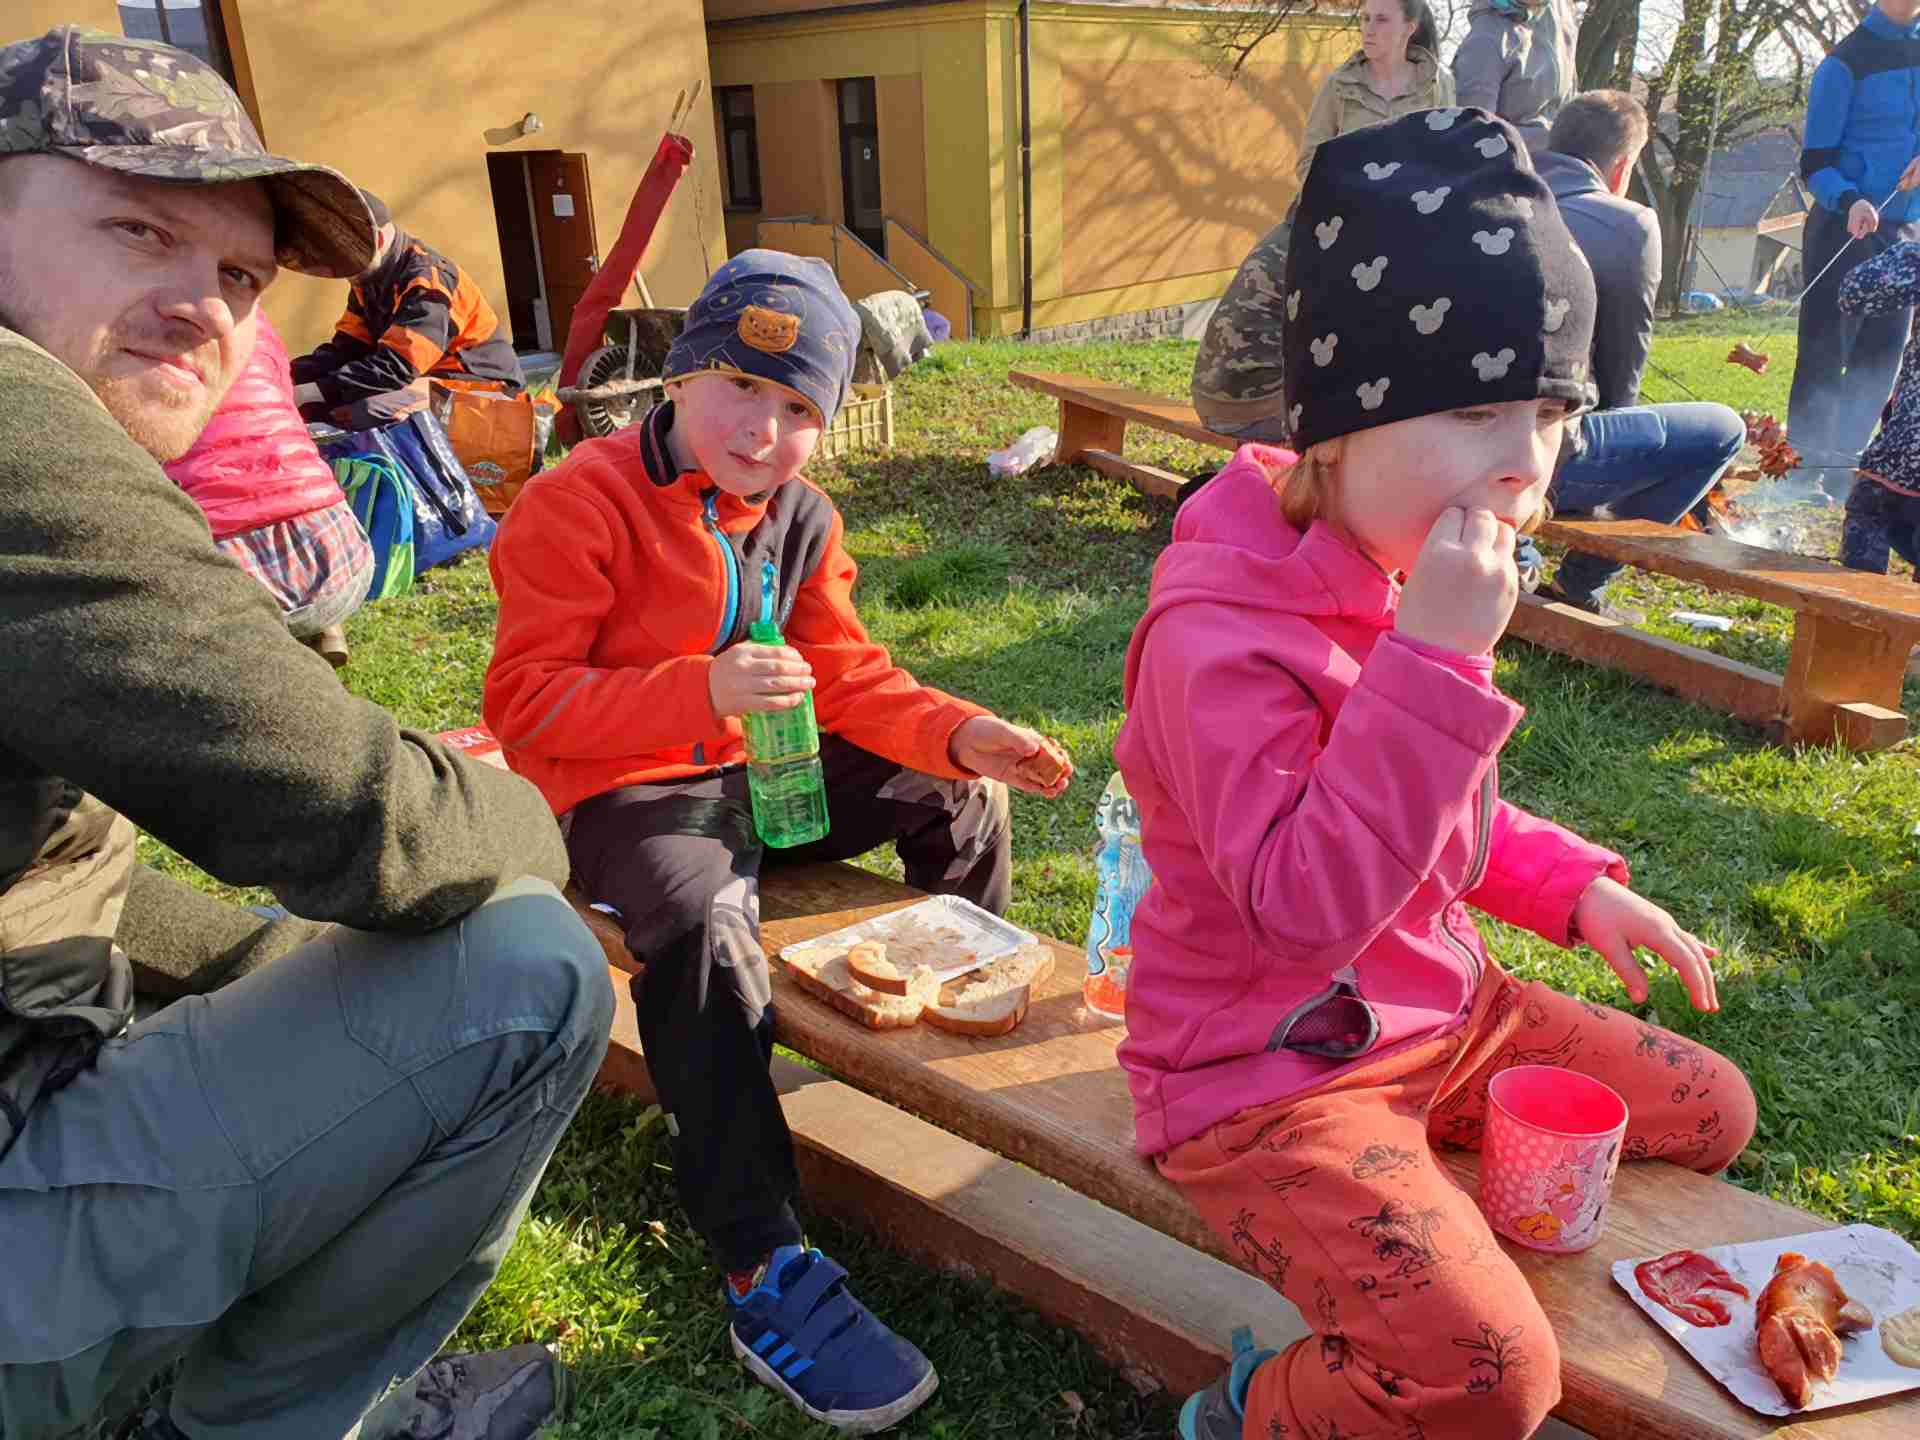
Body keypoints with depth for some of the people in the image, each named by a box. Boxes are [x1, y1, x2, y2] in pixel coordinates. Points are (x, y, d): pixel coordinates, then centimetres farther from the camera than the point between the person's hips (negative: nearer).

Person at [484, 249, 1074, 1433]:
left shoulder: (804, 517, 6)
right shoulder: (582, 504, -15)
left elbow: (848, 680, 4)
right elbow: (524, 702, -20)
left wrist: (963, 733, -14)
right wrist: (705, 691, -33)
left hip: (761, 770, 7)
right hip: (623, 793, -7)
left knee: (958, 798, 4)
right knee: (706, 919, -36)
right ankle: (762, 1272, -29)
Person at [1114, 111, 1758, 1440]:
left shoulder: (1410, 580, 1)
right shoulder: (1221, 633, -28)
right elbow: (1302, 911, -34)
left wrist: (1574, 885, 4)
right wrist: (1437, 660, -36)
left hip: (1437, 1011, 9)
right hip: (1267, 1076, -9)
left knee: (1709, 1112, 17)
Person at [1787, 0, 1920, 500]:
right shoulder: (1846, 62, -7)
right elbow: (1814, 161, -9)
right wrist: (1850, 202, -27)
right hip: (1842, 232, -6)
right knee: (1824, 356, -7)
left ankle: (1842, 469, 15)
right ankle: (1806, 470, -2)